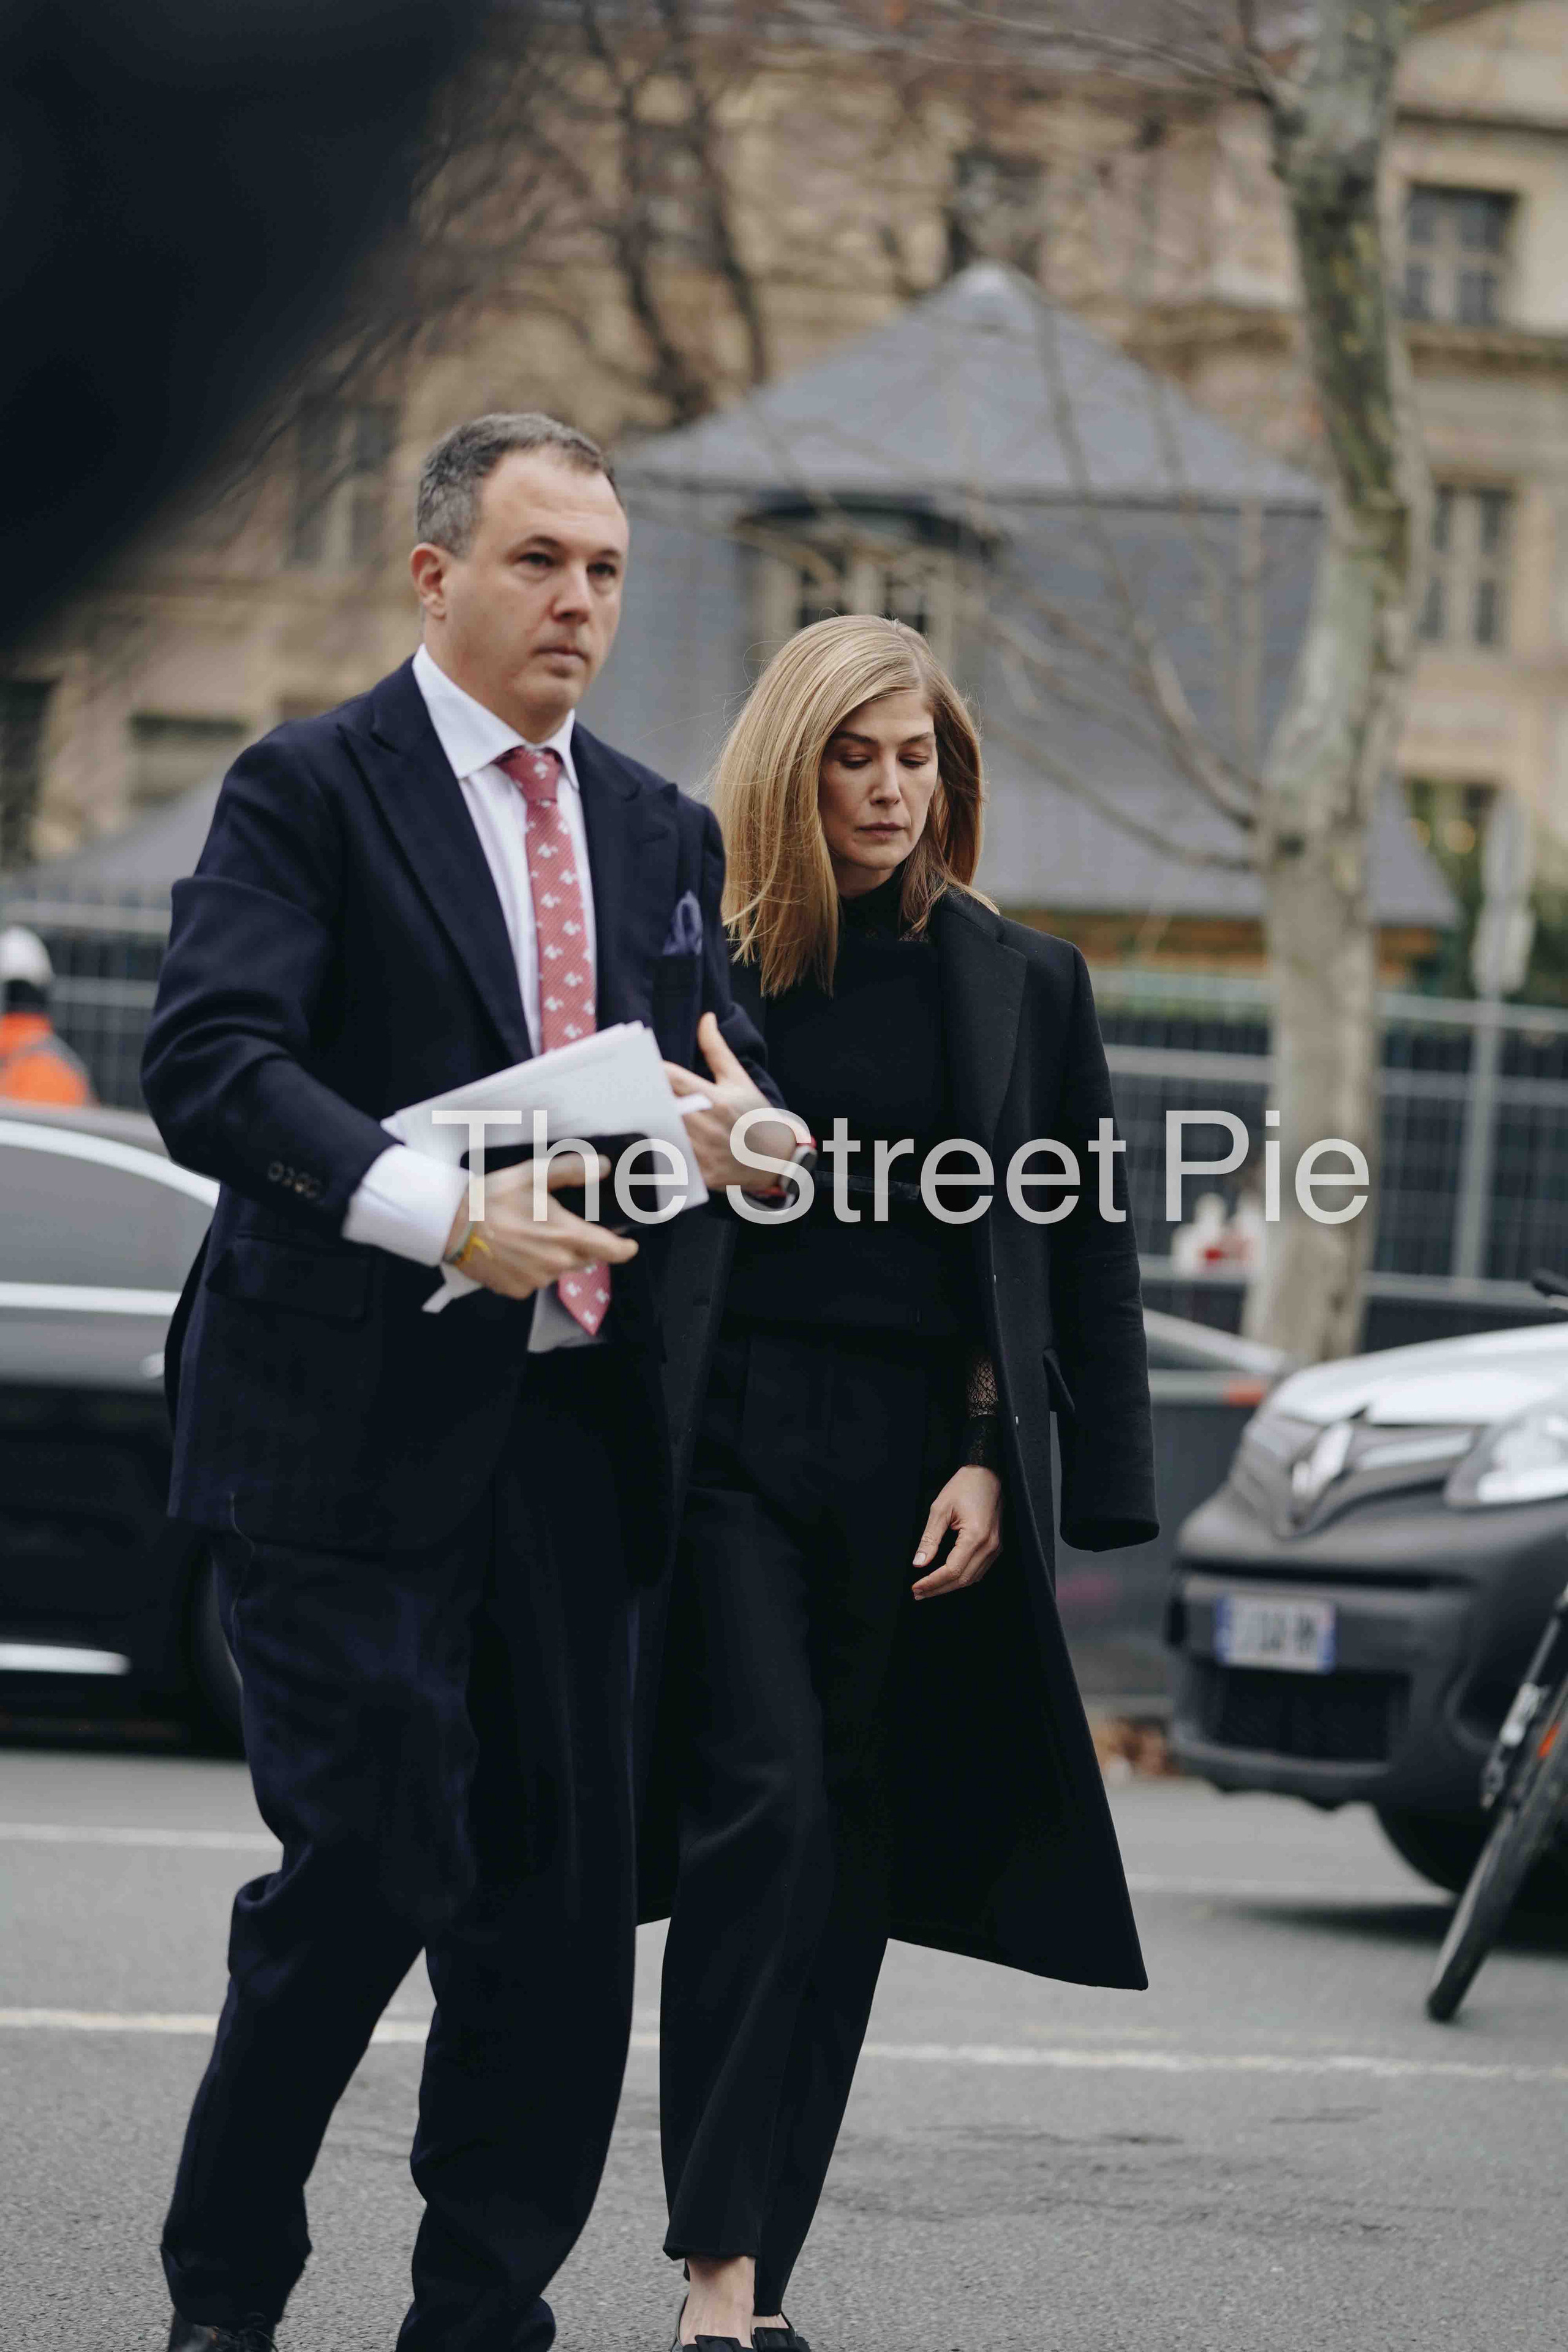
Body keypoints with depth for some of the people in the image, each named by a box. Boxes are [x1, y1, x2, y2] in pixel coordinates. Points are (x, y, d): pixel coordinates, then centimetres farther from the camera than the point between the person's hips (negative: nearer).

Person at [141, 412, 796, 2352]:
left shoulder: (659, 830, 17)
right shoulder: (311, 789, -3)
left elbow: (714, 1063, 17)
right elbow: (208, 1059, -15)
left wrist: (732, 1123, -9)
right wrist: (435, 1210, -29)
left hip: (571, 1430, 6)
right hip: (353, 1432, -6)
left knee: (561, 1893, 5)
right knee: (365, 1868, -6)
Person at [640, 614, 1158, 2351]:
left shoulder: (1021, 986, 9)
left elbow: (1082, 1256, 7)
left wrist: (1000, 1463, -2)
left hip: (918, 1467, 2)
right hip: (728, 1442, -2)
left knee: (847, 1856, 4)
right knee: (767, 1806, -15)